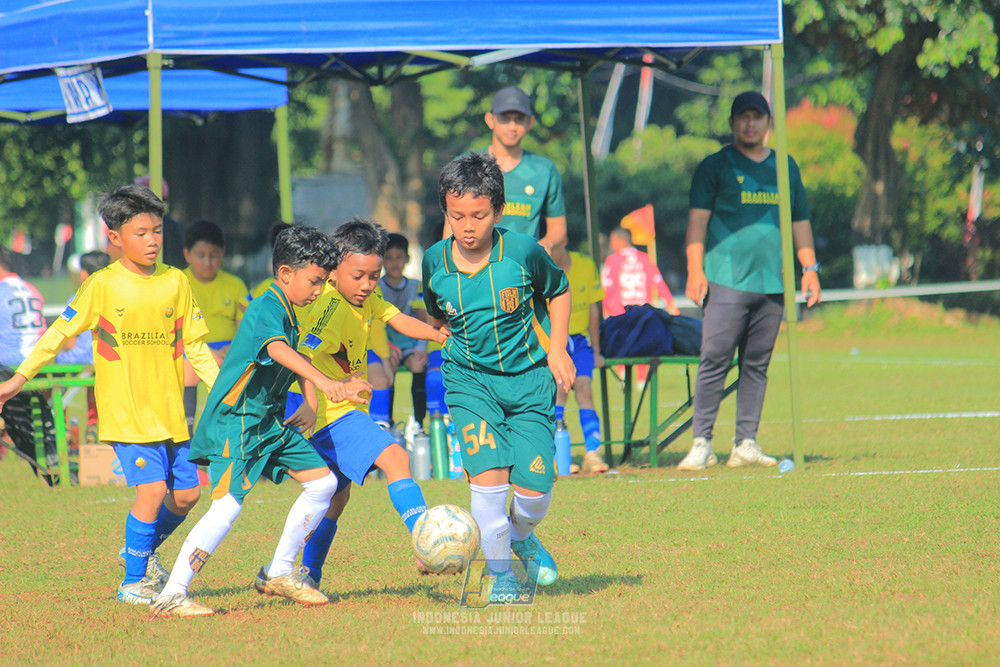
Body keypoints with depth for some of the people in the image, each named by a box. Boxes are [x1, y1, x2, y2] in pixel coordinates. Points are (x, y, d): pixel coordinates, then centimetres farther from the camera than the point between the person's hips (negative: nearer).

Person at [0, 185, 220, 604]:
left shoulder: (176, 282, 6)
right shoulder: (103, 286, -5)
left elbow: (195, 345, 12)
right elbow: (60, 332, 2)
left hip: (170, 409, 5)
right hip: (125, 410, -5)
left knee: (186, 494, 5)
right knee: (152, 487, -15)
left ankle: (144, 550, 33)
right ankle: (132, 583, -2)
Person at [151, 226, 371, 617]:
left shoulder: (288, 312, 15)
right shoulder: (265, 309, -17)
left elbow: (299, 360, 30)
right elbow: (278, 350, -38)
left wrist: (310, 404, 12)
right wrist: (324, 383, -52)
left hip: (270, 423, 10)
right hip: (235, 422, -10)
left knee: (323, 482, 8)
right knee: (228, 503, -20)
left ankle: (279, 574, 19)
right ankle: (171, 596, -21)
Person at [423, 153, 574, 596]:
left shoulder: (523, 252, -14)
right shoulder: (435, 262, -7)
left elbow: (558, 290, 7)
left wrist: (557, 349, 1)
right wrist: (461, 348, 5)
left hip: (530, 379, -1)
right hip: (469, 380, 1)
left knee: (534, 489, -7)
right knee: (488, 471, -19)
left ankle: (521, 537, 30)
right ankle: (498, 571, -1)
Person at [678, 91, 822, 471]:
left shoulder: (786, 167, 18)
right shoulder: (715, 166, 5)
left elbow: (799, 221, 21)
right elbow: (698, 218, 0)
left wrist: (809, 267, 11)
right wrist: (695, 270, -11)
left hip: (773, 281, 4)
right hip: (726, 281, -4)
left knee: (757, 365, 4)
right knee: (715, 362, -9)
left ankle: (746, 444, 7)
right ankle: (701, 443, -8)